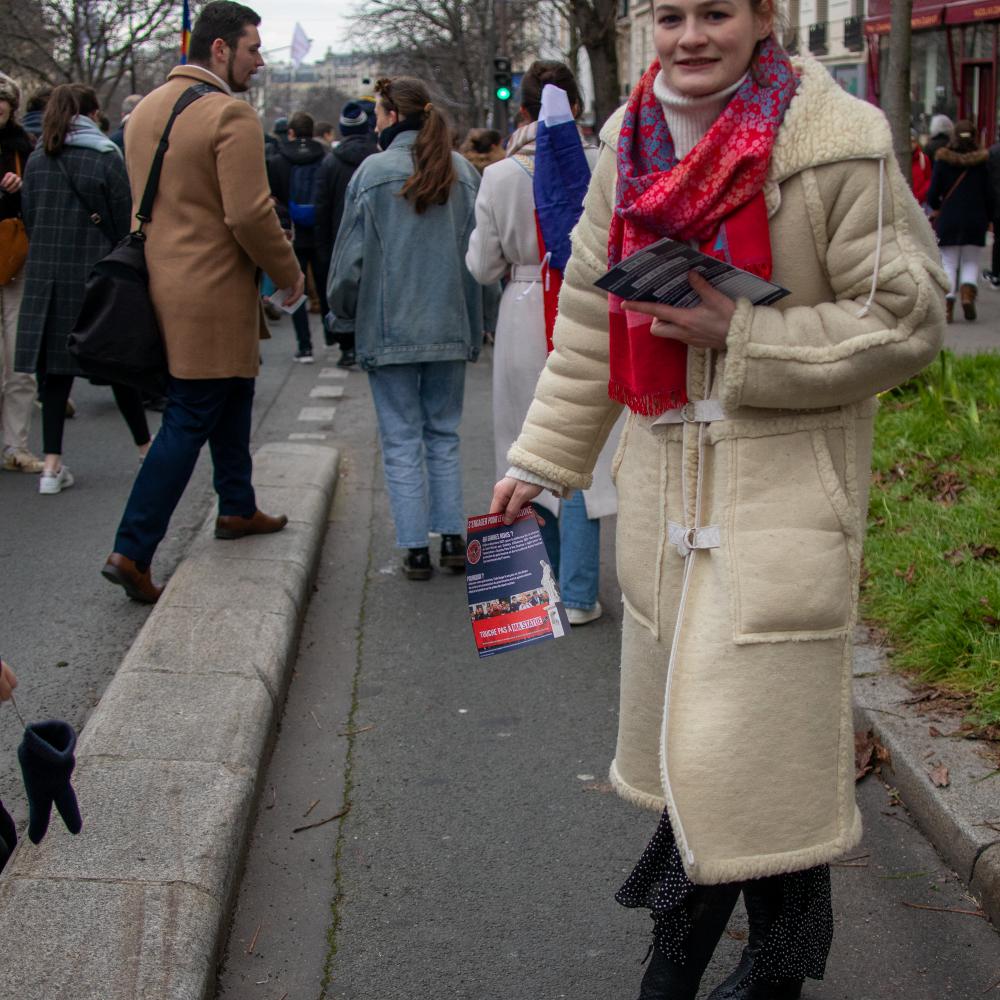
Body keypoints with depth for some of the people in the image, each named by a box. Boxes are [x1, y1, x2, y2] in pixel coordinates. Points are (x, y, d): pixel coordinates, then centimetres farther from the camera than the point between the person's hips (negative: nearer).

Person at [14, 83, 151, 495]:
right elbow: (125, 220, -7)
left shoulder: (36, 160, 5)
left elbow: (29, 219, 9)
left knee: (53, 367, 4)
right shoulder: (106, 158, -7)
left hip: (45, 276, 3)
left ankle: (52, 464, 0)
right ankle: (146, 447, 23)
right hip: (97, 273, -3)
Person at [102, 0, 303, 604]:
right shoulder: (232, 115, -16)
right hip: (212, 297, -9)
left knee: (232, 395, 24)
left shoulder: (146, 109, 11)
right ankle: (132, 552, -4)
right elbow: (250, 215, -20)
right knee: (188, 423, -4)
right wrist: (290, 273, -7)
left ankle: (238, 508, 37)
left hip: (161, 279, 9)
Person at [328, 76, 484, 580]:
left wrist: (342, 308, 11)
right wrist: (473, 321, 12)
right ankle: (453, 539, 14)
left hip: (390, 328, -4)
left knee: (402, 441, 4)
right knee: (444, 435, 15)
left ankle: (415, 548, 4)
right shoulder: (464, 172, 2)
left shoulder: (373, 172, -10)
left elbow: (352, 255, -6)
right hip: (450, 327, 4)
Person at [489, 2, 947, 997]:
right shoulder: (633, 142, 8)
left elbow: (906, 318, -11)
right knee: (682, 719, 15)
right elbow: (591, 319, 15)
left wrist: (742, 334, -18)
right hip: (665, 476, 6)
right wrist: (541, 459, 14)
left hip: (786, 482, -6)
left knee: (755, 723, -7)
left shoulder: (834, 143, -12)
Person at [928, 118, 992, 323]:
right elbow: (988, 195, -1)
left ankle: (948, 300, -8)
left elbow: (933, 194, -4)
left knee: (949, 264, 8)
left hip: (948, 220, 0)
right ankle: (968, 290, -13)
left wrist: (936, 208, 17)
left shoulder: (942, 160, -4)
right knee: (971, 263, 12)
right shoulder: (982, 161, -3)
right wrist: (988, 218, 13)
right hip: (975, 220, 0)